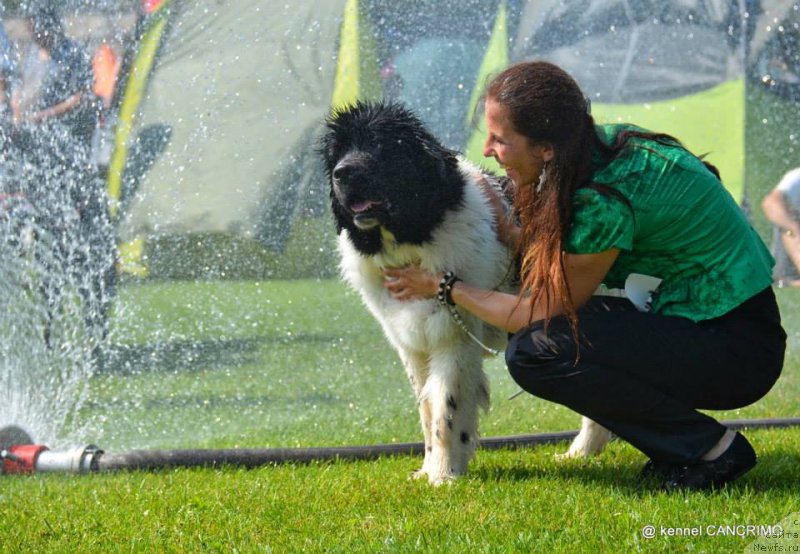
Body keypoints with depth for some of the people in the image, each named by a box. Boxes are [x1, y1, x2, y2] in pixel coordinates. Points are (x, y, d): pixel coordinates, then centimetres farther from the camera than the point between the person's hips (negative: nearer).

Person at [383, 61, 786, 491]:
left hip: (737, 348, -10)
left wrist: (442, 287, -4)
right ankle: (679, 444, 12)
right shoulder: (604, 145, 1)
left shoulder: (606, 199, -24)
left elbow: (546, 313, -13)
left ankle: (710, 449, -7)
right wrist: (502, 228, 4)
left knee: (535, 351, -18)